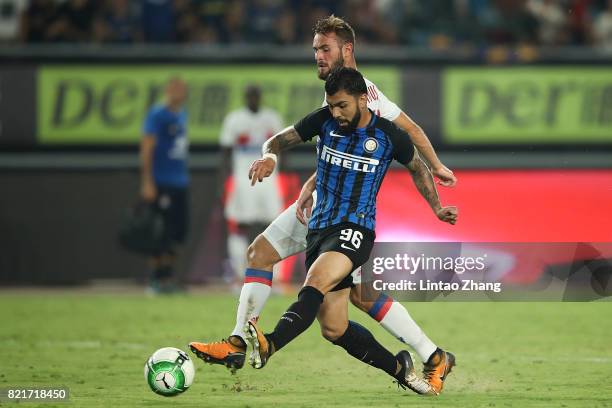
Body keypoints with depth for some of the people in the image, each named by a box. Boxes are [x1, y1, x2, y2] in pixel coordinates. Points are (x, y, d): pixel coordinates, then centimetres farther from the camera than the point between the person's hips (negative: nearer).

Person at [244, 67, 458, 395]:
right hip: (319, 229, 5)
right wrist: (270, 155, -15)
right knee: (334, 330, 5)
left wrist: (437, 209, 16)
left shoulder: (389, 135, -2)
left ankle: (268, 345, -55)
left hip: (355, 230, -5)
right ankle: (399, 368, 26)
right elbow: (280, 140, 8)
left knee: (315, 282, -34)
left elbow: (418, 168, 17)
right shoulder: (325, 120, 3)